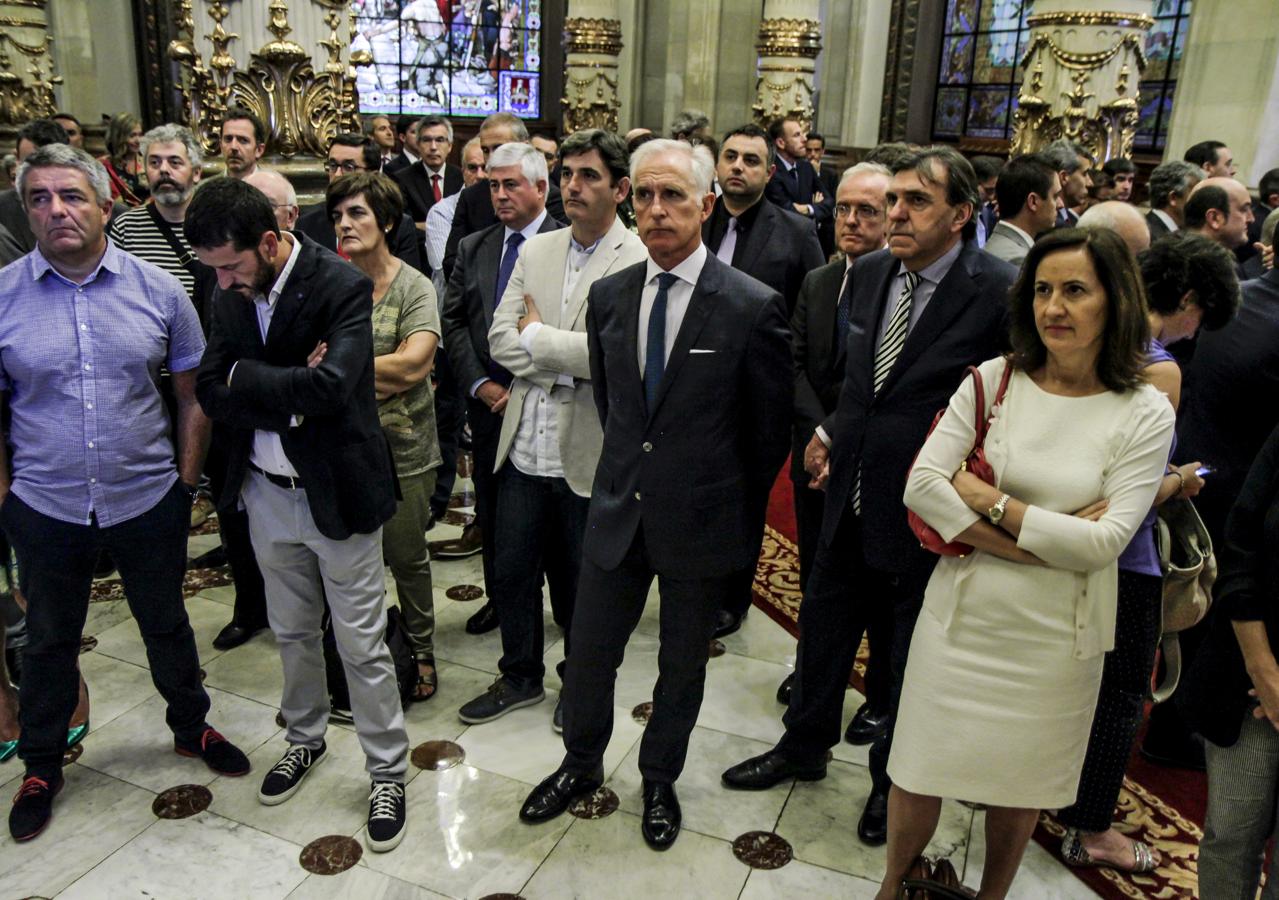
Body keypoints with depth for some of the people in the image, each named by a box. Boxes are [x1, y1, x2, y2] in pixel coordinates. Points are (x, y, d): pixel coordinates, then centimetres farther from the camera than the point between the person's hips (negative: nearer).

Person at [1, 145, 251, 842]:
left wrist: (186, 483, 0)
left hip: (148, 499, 0)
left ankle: (190, 726, 41)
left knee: (167, 625, 18)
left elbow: (192, 395, 2)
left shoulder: (157, 289, -5)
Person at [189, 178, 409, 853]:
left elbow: (328, 387, -31)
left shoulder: (344, 288, -19)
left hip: (337, 492, -6)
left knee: (362, 645, 5)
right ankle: (305, 738, 45)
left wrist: (246, 378, -17)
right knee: (292, 632, 22)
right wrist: (289, 400, -19)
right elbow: (210, 393, -6)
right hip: (266, 493, 6)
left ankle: (387, 770, 24)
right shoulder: (231, 296, 0)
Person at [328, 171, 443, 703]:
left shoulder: (413, 287, -6)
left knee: (407, 558, 10)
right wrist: (379, 375, -16)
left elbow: (414, 363, -19)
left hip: (401, 449, -3)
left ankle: (421, 652, 31)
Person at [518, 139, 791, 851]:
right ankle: (582, 766, 42)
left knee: (682, 665, 17)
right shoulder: (608, 296, 0)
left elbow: (770, 427, -4)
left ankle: (660, 781, 41)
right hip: (619, 512, 4)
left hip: (701, 521, -3)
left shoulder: (754, 306, -15)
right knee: (590, 652, 16)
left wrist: (736, 508, 5)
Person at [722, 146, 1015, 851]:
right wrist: (830, 431, 5)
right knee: (823, 627, 21)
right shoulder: (870, 272, 2)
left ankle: (893, 780, 40)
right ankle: (804, 746, 45)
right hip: (850, 495, 6)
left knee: (911, 655, 15)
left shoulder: (999, 292, -17)